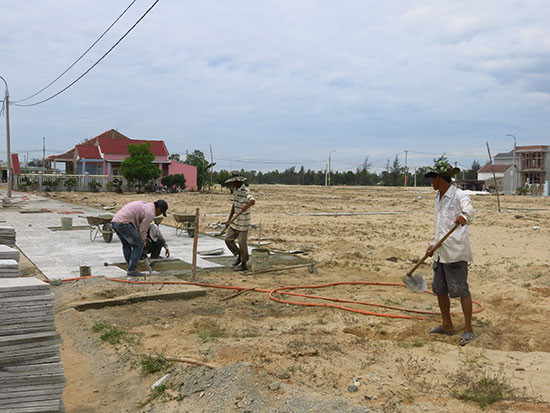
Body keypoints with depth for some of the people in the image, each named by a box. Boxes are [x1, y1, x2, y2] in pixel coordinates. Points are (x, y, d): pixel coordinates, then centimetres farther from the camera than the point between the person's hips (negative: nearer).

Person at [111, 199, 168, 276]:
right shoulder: (150, 213, -5)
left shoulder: (144, 204, 24)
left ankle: (131, 268, 25)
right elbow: (143, 230, -2)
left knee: (126, 245, 22)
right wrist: (143, 242, 14)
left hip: (115, 221, 10)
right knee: (138, 245, 0)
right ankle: (131, 270, 1)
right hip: (123, 223, -10)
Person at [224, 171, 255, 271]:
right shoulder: (235, 190, 9)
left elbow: (252, 201, -37)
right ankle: (238, 255, 23)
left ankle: (244, 264, 13)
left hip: (243, 223, -8)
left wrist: (246, 206, -59)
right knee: (228, 239, 4)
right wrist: (229, 219, 17)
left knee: (242, 243, 0)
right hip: (235, 222, 8)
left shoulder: (245, 191, -18)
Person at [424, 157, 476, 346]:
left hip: (455, 252, -9)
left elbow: (470, 211, -34)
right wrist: (433, 245, 26)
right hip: (441, 252, 9)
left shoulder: (459, 196, -13)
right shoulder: (439, 198, 15)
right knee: (439, 289, 14)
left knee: (461, 290, -4)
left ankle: (468, 330, 6)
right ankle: (447, 325, 29)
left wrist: (464, 217, -56)